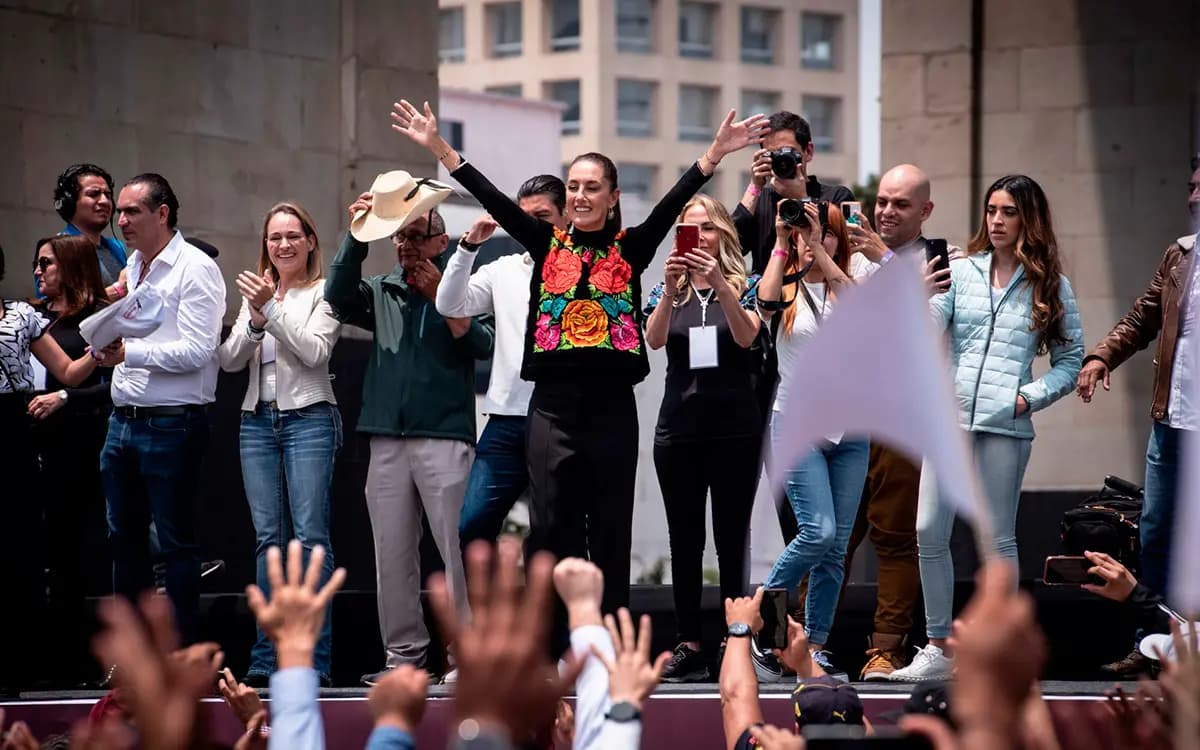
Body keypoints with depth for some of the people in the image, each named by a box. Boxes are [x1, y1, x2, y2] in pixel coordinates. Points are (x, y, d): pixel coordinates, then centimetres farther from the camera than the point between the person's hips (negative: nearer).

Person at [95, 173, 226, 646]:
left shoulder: (195, 269, -10)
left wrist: (130, 353, -25)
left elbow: (197, 350, -18)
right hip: (124, 422, 8)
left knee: (176, 541, -4)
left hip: (172, 425, -8)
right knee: (124, 537, 11)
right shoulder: (132, 267, 16)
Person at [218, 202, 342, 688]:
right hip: (258, 420, 5)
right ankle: (266, 657, 4)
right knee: (267, 537, 3)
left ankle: (315, 659, -11)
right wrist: (255, 322, -7)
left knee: (310, 535, -10)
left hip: (309, 418, -5)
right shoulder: (256, 294, 18)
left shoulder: (323, 293, 2)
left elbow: (314, 351, -11)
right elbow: (229, 361, 10)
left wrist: (272, 310, -17)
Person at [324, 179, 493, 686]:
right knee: (392, 552, 4)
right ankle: (403, 653, 9)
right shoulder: (382, 292, 16)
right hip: (387, 437, 4)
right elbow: (339, 297, -2)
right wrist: (356, 236, -7)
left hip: (444, 436, -4)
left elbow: (483, 345, -7)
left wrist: (441, 295, -11)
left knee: (457, 547, -9)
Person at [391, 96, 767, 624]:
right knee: (552, 530, -1)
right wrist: (438, 147, -5)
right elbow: (494, 201, 2)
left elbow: (673, 203, -5)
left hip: (612, 406, -1)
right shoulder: (547, 245, 8)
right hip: (553, 404, 1)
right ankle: (556, 644, 4)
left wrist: (715, 154, -17)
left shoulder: (630, 248, 6)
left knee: (610, 532, 4)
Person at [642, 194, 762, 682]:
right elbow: (653, 340, -7)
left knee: (731, 539, -4)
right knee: (684, 541, 2)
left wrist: (719, 283, -26)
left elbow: (747, 336, -14)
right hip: (679, 428, 2)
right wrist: (670, 288, -23)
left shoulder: (744, 288, 5)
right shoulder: (667, 293, 10)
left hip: (735, 429, -2)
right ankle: (689, 646, 3)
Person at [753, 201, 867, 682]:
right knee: (818, 532, -18)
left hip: (849, 429, 3)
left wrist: (819, 249, -20)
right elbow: (766, 302, -20)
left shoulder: (850, 287, 8)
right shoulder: (789, 289, 3)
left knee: (836, 546, 2)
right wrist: (781, 243, -15)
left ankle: (816, 649, 8)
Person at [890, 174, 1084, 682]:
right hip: (950, 417, 2)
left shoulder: (1051, 287, 7)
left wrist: (1031, 396, -5)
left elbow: (1070, 361, 8)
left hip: (1007, 425, -2)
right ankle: (939, 649, 8)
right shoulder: (959, 272, 10)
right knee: (929, 532, -2)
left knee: (999, 539, 2)